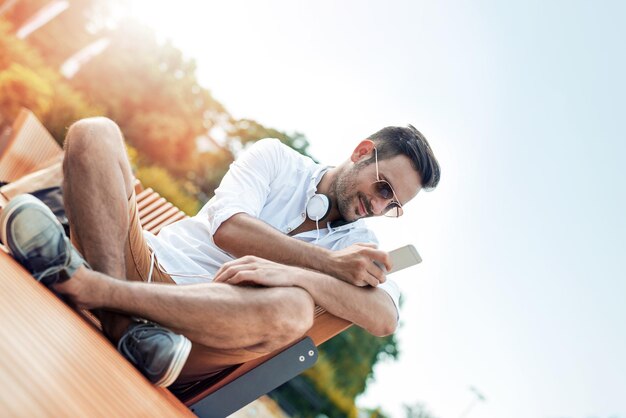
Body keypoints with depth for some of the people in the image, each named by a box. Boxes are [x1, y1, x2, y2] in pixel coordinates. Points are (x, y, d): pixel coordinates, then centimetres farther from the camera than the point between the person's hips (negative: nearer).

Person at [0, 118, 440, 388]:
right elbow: (227, 227, -10)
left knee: (294, 307, -35)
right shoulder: (276, 157, 6)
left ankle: (85, 284, -33)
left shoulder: (360, 245, 7)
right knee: (94, 133, -17)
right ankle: (124, 326, -35)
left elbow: (386, 317, -14)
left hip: (202, 313, -1)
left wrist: (293, 273, -28)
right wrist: (331, 264, -16)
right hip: (146, 264, 1)